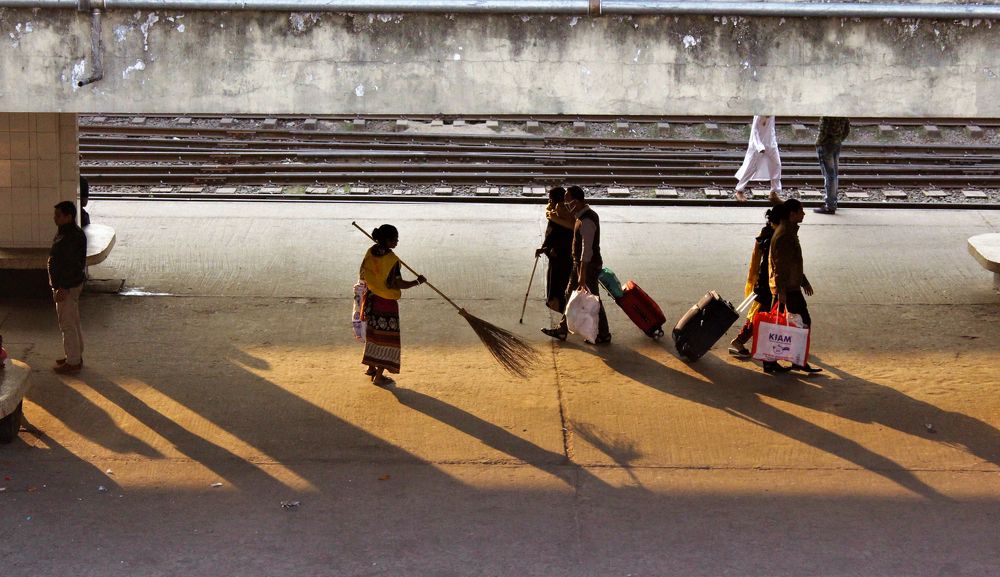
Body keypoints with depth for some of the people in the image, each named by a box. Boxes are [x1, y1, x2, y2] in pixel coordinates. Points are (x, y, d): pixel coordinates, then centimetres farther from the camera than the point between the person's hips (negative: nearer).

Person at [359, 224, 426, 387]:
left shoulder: (370, 253, -1)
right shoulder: (392, 259, -21)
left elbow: (362, 276, 8)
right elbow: (399, 284, -21)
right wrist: (418, 282, -10)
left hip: (371, 299, 7)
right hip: (387, 303, -7)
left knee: (373, 334, 22)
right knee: (387, 338, 4)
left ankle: (371, 367, 34)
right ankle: (378, 376, 6)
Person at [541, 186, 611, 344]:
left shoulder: (587, 221, -25)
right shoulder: (582, 216, 6)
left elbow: (587, 250, -28)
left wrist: (582, 275, -29)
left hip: (588, 265, -10)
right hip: (579, 263, 10)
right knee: (570, 295, 17)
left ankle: (604, 335, 12)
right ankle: (562, 330, 26)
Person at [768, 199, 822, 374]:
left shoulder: (790, 232, 16)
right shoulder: (783, 235, -18)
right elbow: (780, 265, -22)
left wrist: (804, 281, 29)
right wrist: (781, 290, -24)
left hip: (792, 286, 10)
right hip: (787, 288, -10)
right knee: (804, 322, -6)